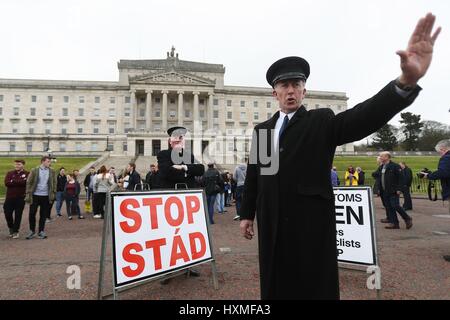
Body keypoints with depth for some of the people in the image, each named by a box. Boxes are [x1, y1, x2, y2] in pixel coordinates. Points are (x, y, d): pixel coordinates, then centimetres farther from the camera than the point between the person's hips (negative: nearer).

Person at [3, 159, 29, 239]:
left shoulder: (27, 174, -1)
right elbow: (6, 183, -7)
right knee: (7, 214, 5)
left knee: (18, 215, 2)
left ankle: (15, 231, 15)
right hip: (9, 197, 3)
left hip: (20, 198, -3)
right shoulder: (10, 173, 9)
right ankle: (11, 228, 30)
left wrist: (13, 181, -13)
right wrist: (19, 182, -14)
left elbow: (25, 182, -19)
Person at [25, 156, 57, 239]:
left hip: (46, 196, 1)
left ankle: (41, 232, 18)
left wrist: (53, 194, 0)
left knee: (43, 215, 6)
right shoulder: (34, 170, -2)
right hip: (35, 195, -1)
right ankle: (32, 231, 21)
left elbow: (54, 183, 6)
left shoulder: (52, 171, 3)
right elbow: (29, 182, -1)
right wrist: (28, 195, -6)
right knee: (32, 214, 5)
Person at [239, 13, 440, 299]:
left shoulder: (322, 122, 0)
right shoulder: (262, 130, 10)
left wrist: (406, 81, -34)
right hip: (272, 226, 4)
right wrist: (247, 214, 12)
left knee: (315, 288, 8)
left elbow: (364, 117, -18)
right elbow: (253, 174, 11)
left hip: (311, 225, -3)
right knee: (276, 286, 15)